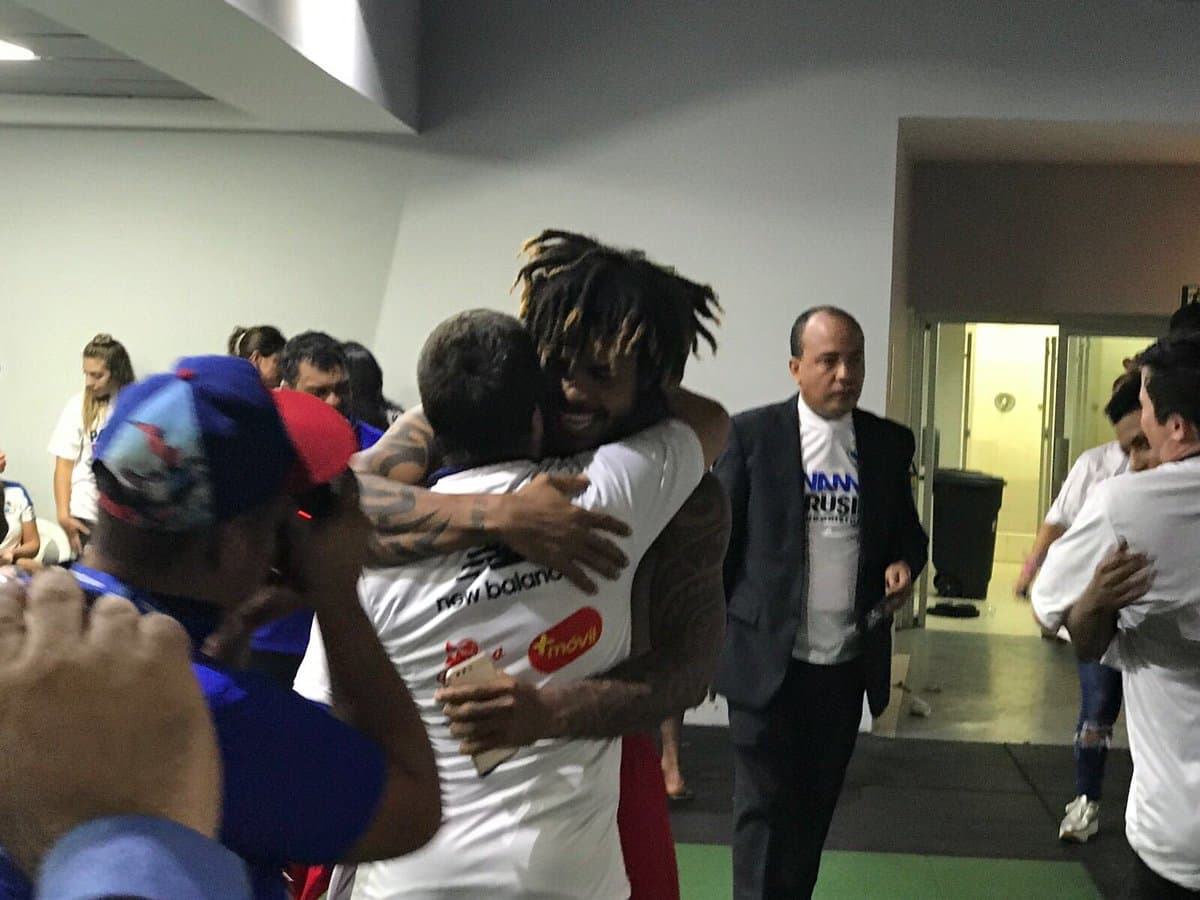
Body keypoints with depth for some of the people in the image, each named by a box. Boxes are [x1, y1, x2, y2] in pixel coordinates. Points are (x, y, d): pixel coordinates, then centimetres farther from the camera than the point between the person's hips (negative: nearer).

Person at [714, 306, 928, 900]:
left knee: (815, 806, 15)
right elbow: (717, 541, -4)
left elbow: (907, 530, 15)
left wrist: (904, 564, -8)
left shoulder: (890, 442, 5)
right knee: (764, 810, 2)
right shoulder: (752, 434, -6)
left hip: (849, 661, 4)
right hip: (767, 659, -4)